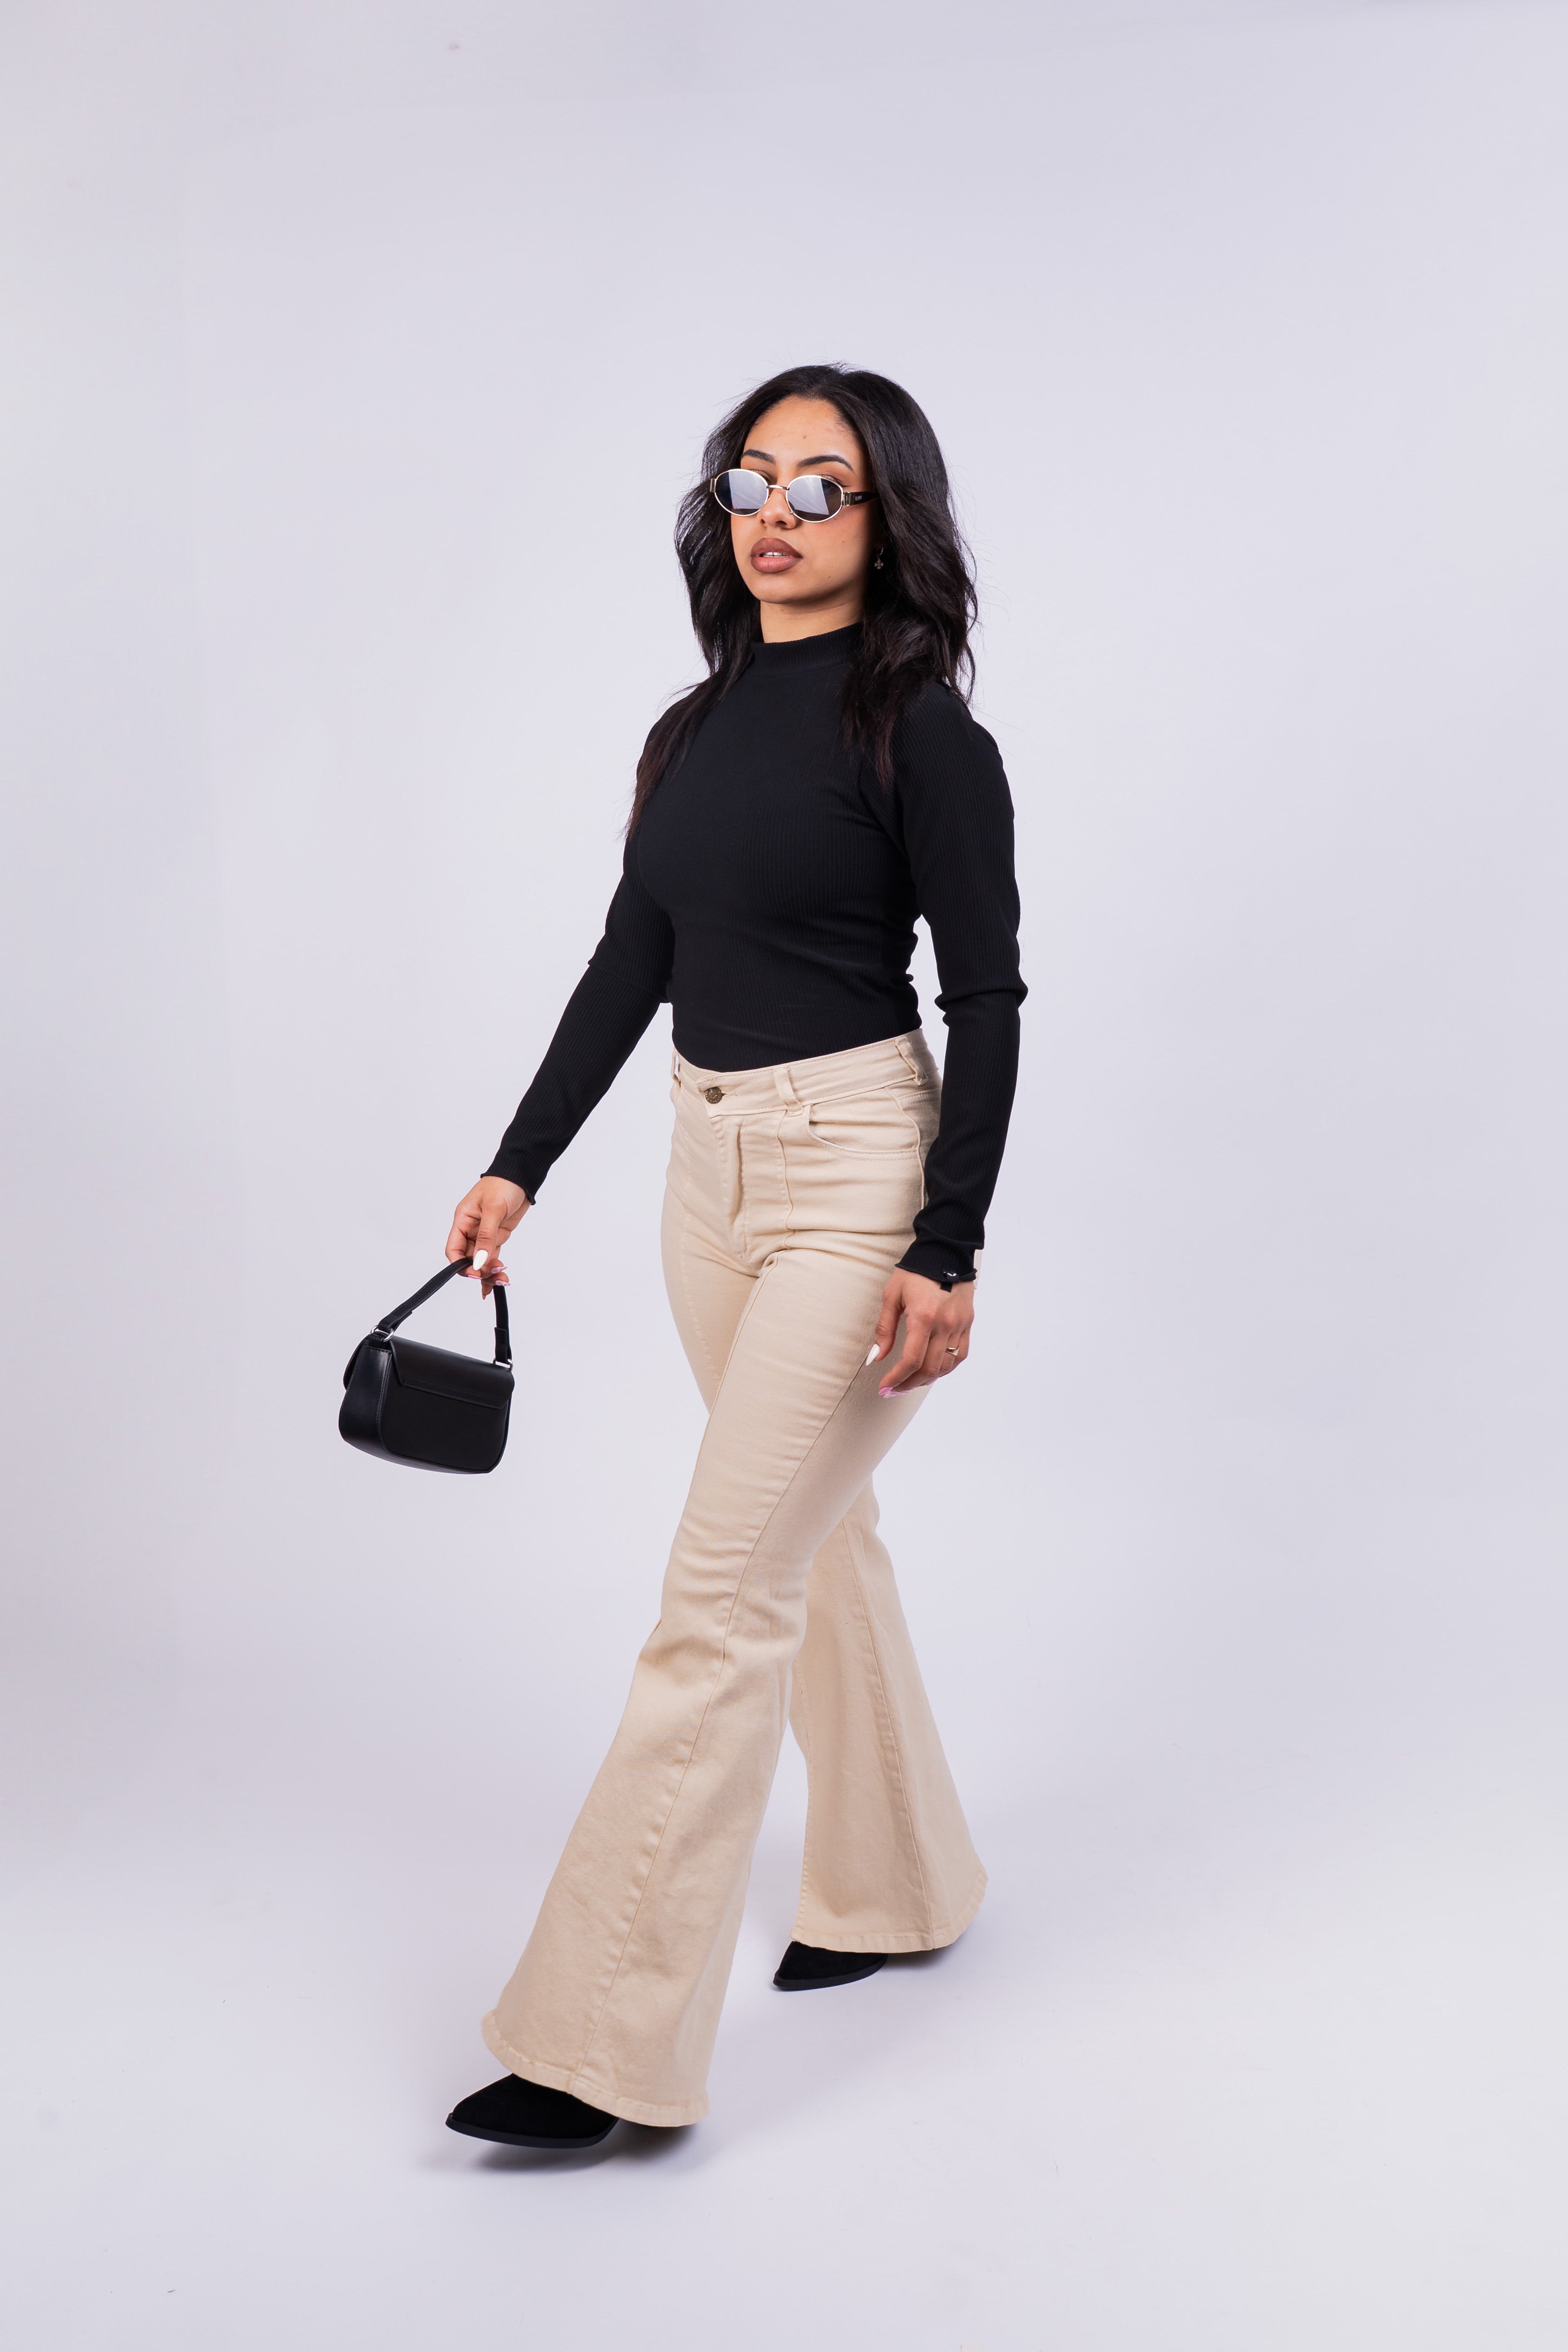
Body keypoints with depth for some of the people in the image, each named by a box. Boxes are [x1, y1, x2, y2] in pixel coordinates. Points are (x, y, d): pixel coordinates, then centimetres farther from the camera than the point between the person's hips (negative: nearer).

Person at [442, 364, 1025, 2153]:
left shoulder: (920, 728, -11)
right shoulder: (702, 724, 9)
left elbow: (986, 1001, -13)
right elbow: (629, 963, 12)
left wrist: (947, 1254, -18)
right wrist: (520, 1167, 8)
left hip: (858, 1173, -8)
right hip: (711, 1166, 8)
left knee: (723, 1592, -9)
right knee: (816, 1540, 19)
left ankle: (611, 2040, -4)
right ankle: (895, 1889, 38)